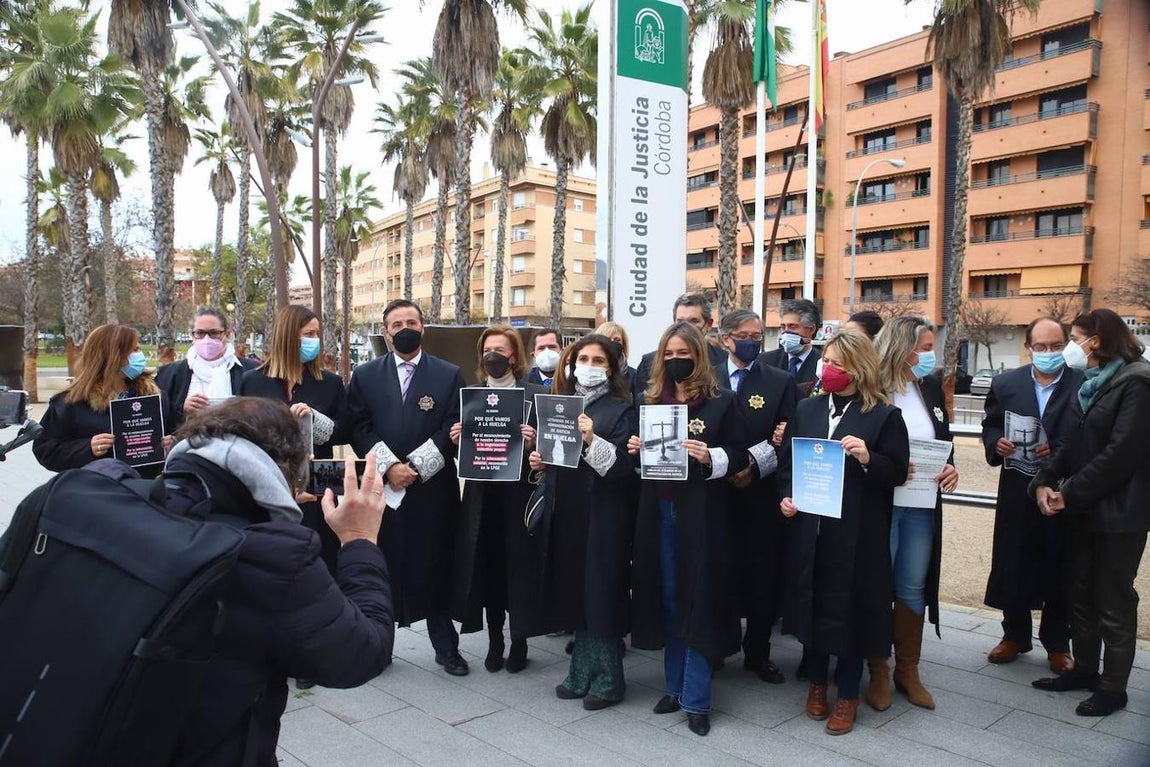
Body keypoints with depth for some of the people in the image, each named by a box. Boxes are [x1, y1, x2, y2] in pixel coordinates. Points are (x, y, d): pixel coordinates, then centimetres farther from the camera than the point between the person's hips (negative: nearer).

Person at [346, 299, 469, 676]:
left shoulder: (449, 375, 5)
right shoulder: (365, 375, 8)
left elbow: (453, 429, -2)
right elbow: (359, 429, 0)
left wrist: (416, 467, -10)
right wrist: (388, 467, -12)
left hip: (433, 489, -1)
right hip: (381, 488, 1)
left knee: (435, 567, 6)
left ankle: (445, 646, 20)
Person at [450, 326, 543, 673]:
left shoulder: (536, 394, -1)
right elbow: (462, 448, 10)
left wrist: (532, 443, -24)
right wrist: (456, 440, -11)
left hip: (518, 492, -3)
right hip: (481, 494, 3)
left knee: (518, 565, 4)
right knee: (487, 567, 7)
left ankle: (519, 641, 20)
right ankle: (494, 642, 22)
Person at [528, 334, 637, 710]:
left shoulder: (621, 410, -4)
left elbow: (625, 466, -13)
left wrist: (592, 441, -25)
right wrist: (540, 462, 0)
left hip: (602, 517, -5)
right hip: (565, 512, 6)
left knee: (600, 594, 2)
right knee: (574, 592, 11)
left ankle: (607, 679, 18)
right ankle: (582, 674, 26)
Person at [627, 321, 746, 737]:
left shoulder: (721, 401, -2)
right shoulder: (651, 400, 9)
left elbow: (739, 455, -4)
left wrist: (711, 457, -22)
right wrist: (635, 449, -6)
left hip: (701, 513, -4)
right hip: (659, 510, 4)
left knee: (698, 598, 1)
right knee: (668, 597, 12)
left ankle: (697, 699, 11)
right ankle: (675, 685, 26)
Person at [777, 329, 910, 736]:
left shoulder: (884, 415, -4)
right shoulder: (806, 408, 8)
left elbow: (898, 472, -6)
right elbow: (786, 459, 13)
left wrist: (868, 459, -24)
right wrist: (785, 496, -2)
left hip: (858, 534, -4)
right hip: (810, 529, 4)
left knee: (852, 608, 7)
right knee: (813, 603, 14)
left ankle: (848, 695, 25)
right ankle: (817, 683, 34)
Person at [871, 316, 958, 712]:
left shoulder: (931, 388, 6)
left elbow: (945, 439, 15)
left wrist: (950, 467, -3)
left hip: (921, 506, 6)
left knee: (913, 589, 15)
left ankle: (907, 670, 30)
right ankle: (878, 672, 23)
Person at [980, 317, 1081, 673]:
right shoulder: (1005, 384, 4)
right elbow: (990, 426, 10)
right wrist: (997, 443, -11)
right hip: (1017, 493, 2)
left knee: (1059, 570, 10)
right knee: (1012, 566, 10)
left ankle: (1057, 643, 27)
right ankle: (1015, 635, 29)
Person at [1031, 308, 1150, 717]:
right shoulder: (1088, 384, 12)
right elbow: (1069, 444, 11)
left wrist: (1070, 493, -16)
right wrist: (1045, 482, -5)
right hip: (1083, 509, 8)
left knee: (1113, 602, 3)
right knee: (1080, 593, 15)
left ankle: (1113, 687, 16)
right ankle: (1085, 668, 30)